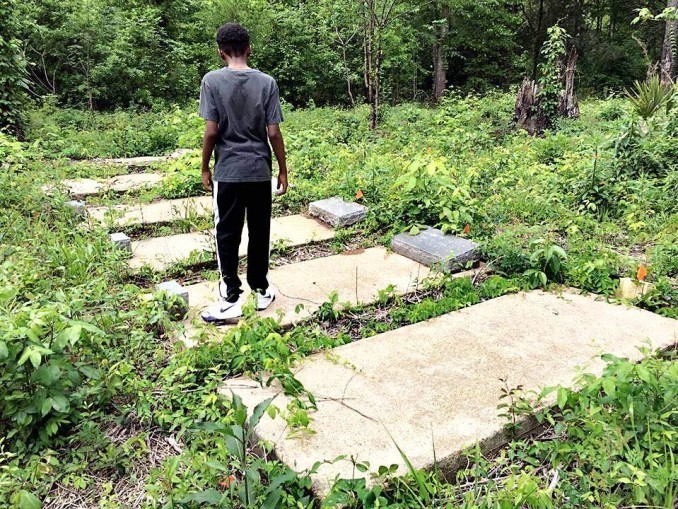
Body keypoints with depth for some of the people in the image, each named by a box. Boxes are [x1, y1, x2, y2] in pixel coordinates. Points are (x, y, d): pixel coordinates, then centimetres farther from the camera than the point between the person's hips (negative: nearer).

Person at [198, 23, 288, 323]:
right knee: (259, 232, 12)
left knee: (227, 235, 6)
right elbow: (273, 132, -4)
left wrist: (205, 168, 3)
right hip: (260, 171, 2)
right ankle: (261, 290, 23)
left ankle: (232, 299, 9)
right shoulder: (267, 82, -2)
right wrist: (283, 170, 6)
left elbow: (211, 131, -9)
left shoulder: (212, 80, -6)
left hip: (228, 172, -2)